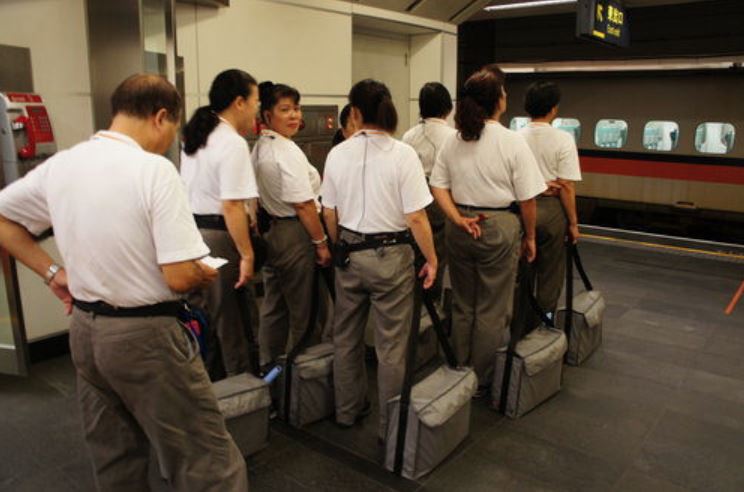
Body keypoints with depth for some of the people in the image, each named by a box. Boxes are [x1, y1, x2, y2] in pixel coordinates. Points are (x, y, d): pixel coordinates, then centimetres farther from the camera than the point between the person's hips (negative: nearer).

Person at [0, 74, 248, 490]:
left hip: (84, 328, 8)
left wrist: (53, 272, 12)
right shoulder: (155, 170, -19)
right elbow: (180, 277, -23)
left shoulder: (61, 164, 2)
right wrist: (206, 275, -2)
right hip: (146, 335, -8)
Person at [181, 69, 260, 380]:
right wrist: (247, 255, -20)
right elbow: (231, 206, -23)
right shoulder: (233, 144, -17)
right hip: (218, 238, -9)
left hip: (190, 233, 9)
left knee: (203, 319, 19)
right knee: (230, 325, 4)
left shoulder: (194, 138, 11)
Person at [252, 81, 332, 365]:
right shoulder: (288, 151, -18)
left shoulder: (259, 148, 11)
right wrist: (321, 242, -14)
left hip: (269, 232, 9)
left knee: (273, 304, 19)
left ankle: (268, 363, 32)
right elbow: (303, 204, -20)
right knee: (301, 308, 5)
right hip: (294, 234, -9)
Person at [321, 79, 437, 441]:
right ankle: (390, 425, 22)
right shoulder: (403, 154, -13)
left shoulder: (338, 154, -2)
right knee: (391, 345, 9)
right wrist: (431, 260, -3)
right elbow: (416, 218, -15)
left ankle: (347, 410, 37)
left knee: (346, 337, 20)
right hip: (390, 255, -3)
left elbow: (329, 214, 4)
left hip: (349, 253, 4)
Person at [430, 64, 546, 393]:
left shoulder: (453, 141, 2)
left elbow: (438, 186, 1)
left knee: (462, 306, 18)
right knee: (491, 311, 9)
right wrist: (529, 236, 3)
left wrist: (459, 218, -5)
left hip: (459, 229, 5)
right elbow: (527, 199, -8)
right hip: (499, 228, -5)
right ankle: (480, 382, 21)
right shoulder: (513, 142, -12)